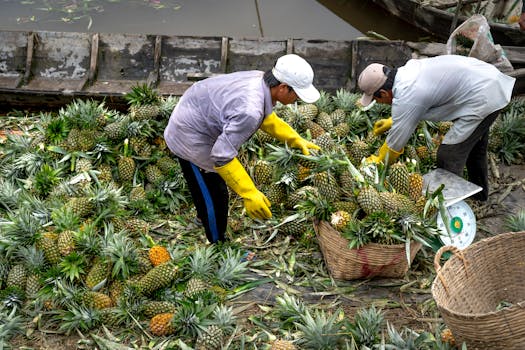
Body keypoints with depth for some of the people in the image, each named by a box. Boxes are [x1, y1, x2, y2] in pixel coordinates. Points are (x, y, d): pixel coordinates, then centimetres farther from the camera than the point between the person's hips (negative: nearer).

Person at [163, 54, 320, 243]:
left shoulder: (260, 79, -11)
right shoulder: (249, 110, -39)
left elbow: (267, 118, 10)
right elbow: (222, 156, -35)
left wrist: (296, 140, 5)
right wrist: (250, 194, -29)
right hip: (190, 140, -9)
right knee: (214, 197, 4)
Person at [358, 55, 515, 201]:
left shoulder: (405, 97, -25)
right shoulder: (408, 69, 0)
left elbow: (395, 144, -14)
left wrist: (376, 164, 1)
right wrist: (391, 121, 22)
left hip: (483, 98, -10)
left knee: (449, 156, -5)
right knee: (474, 146, 28)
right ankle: (479, 192, 48)